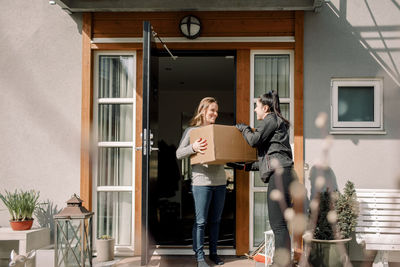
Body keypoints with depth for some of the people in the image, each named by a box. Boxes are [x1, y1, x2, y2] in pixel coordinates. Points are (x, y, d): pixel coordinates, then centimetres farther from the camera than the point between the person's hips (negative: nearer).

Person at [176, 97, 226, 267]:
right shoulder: (192, 130, 1)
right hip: (201, 181, -5)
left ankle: (213, 253, 23)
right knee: (200, 221, -2)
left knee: (216, 220, 12)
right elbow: (178, 154, -5)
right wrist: (193, 147, -22)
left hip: (220, 181, 5)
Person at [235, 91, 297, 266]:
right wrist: (250, 166, 34)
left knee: (278, 224, -11)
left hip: (279, 174, -10)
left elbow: (254, 140, -9)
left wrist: (243, 128, 10)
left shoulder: (270, 119, 0)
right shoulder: (278, 123, 29)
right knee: (279, 223, 10)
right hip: (284, 174, 10)